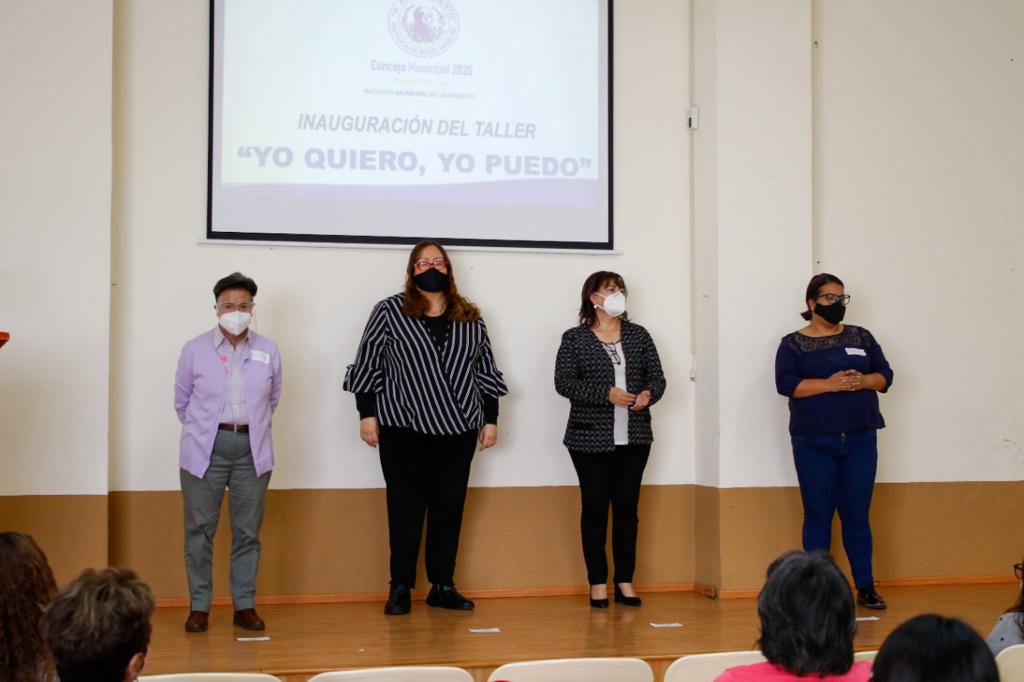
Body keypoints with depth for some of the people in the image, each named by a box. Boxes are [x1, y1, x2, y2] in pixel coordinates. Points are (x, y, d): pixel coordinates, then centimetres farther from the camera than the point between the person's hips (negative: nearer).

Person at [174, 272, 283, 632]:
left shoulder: (268, 351, 4)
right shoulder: (195, 350, 1)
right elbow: (182, 400, 10)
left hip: (252, 451, 1)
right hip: (205, 450, -1)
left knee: (248, 532, 5)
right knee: (199, 529, 1)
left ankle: (245, 606, 13)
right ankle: (199, 606, 10)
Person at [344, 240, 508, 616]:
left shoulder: (470, 318, 10)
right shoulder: (389, 311, 2)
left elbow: (485, 370, 13)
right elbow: (367, 364, 1)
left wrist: (490, 418, 9)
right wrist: (367, 414, -4)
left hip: (458, 428, 3)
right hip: (403, 428, -3)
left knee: (449, 506, 6)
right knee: (405, 507, 1)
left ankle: (442, 585, 15)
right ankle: (400, 588, 10)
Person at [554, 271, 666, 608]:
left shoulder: (638, 335, 9)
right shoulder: (574, 339, -1)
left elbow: (656, 375, 10)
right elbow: (564, 382, -10)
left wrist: (649, 394, -13)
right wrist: (606, 394, -19)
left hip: (634, 437, 3)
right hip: (591, 438, -3)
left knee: (627, 507, 5)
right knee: (595, 507, 2)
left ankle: (625, 581, 13)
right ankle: (597, 582, 9)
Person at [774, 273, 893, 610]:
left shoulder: (860, 337, 12)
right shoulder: (793, 343, 2)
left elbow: (885, 375, 9)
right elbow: (785, 383, -11)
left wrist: (861, 381, -12)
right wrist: (829, 384, -20)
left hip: (860, 440, 2)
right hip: (814, 443, -2)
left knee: (856, 515, 4)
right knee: (817, 515, 3)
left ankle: (866, 587, 9)